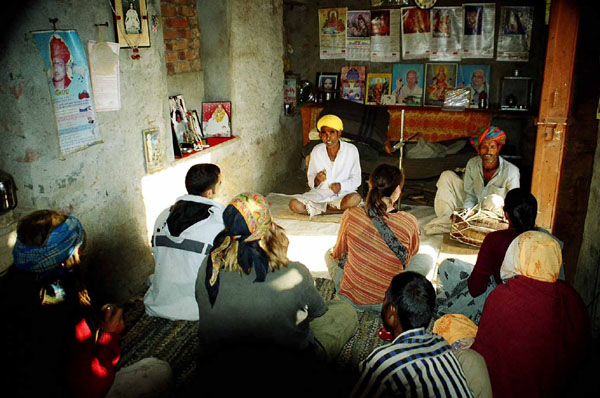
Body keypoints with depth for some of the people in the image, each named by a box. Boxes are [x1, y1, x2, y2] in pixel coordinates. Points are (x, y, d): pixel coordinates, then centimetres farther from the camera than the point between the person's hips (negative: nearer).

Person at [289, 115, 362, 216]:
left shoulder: (351, 150, -6)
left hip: (343, 194, -1)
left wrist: (341, 186, -20)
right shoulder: (316, 151, -1)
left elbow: (356, 179, -1)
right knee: (294, 204, -25)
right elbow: (310, 180, 4)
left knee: (355, 198, -37)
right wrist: (316, 180, -21)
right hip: (319, 194, 2)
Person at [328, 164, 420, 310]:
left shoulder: (351, 216, -16)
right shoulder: (409, 222, -17)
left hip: (351, 298, 2)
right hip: (390, 302, -1)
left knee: (329, 254, 30)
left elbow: (338, 253, 2)